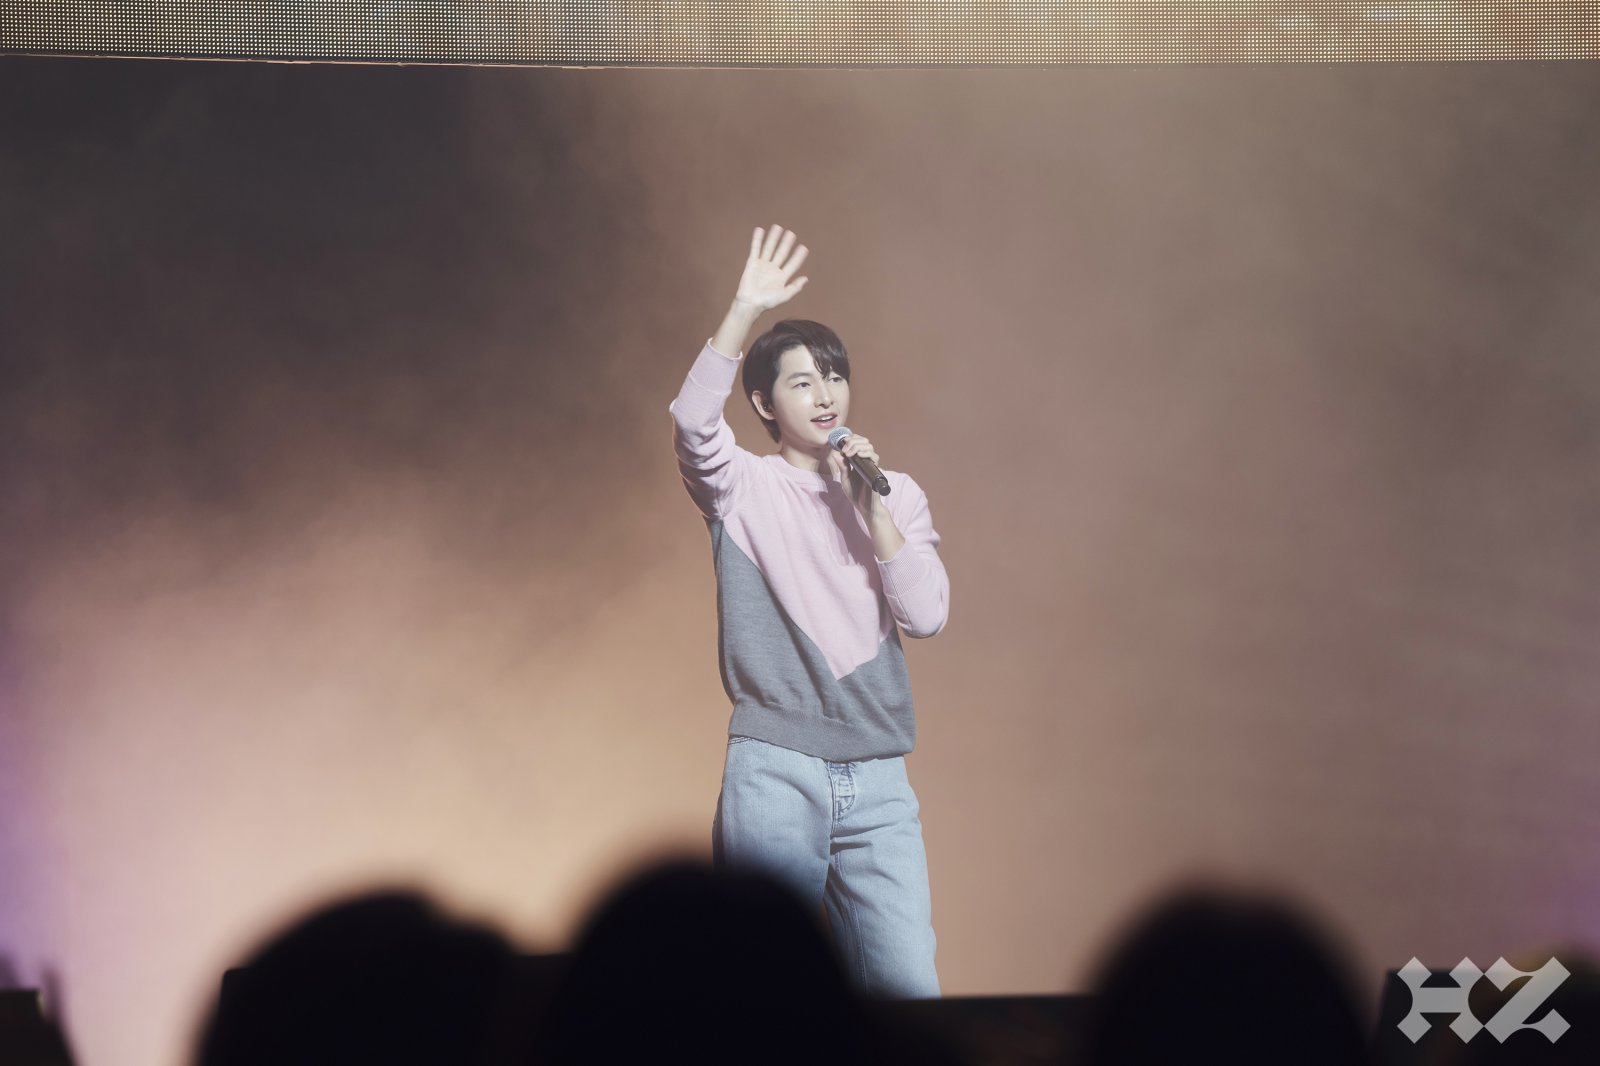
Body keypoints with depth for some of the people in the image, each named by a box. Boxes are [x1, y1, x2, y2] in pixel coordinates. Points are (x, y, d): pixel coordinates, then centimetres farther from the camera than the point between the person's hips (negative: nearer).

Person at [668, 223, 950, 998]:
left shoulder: (897, 494, 14)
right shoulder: (744, 489, 5)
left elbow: (927, 616, 2)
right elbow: (691, 422, -16)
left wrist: (873, 508, -6)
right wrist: (745, 311, -22)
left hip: (877, 776, 2)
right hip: (772, 770, -2)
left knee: (906, 985, -3)